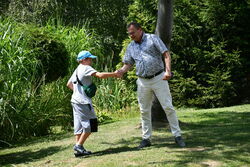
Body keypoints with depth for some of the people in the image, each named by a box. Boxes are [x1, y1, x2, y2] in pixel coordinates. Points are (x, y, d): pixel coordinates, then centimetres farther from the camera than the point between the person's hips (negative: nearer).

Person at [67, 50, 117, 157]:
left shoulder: (77, 70, 19)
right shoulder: (86, 68, -9)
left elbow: (69, 84, 28)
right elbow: (100, 75, -22)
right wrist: (114, 74, -15)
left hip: (75, 100, 10)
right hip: (83, 101, -10)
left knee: (79, 125, 11)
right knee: (90, 124, -4)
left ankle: (78, 149, 12)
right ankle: (79, 145, -5)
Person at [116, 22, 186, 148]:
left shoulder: (153, 39, -1)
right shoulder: (130, 47, 13)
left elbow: (166, 54, -6)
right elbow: (128, 63, 11)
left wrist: (168, 70, -19)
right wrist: (121, 71, -12)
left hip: (158, 78, -4)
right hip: (143, 82, 4)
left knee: (168, 107, -3)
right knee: (144, 110, 7)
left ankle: (177, 135, 5)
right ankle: (146, 138, 17)